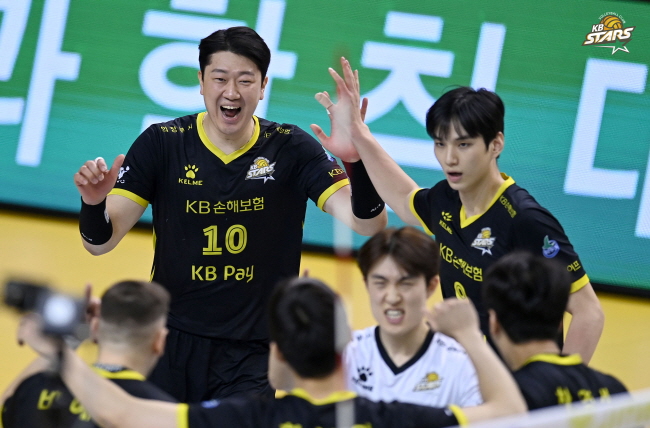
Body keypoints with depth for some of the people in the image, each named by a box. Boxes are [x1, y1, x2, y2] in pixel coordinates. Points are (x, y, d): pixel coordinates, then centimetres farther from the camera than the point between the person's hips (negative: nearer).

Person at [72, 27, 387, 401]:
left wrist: (356, 157, -32)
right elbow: (101, 242, -5)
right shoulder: (161, 144, -3)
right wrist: (94, 204, -28)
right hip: (170, 346, 1)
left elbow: (368, 224, -14)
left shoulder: (291, 149, -3)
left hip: (249, 357, 0)